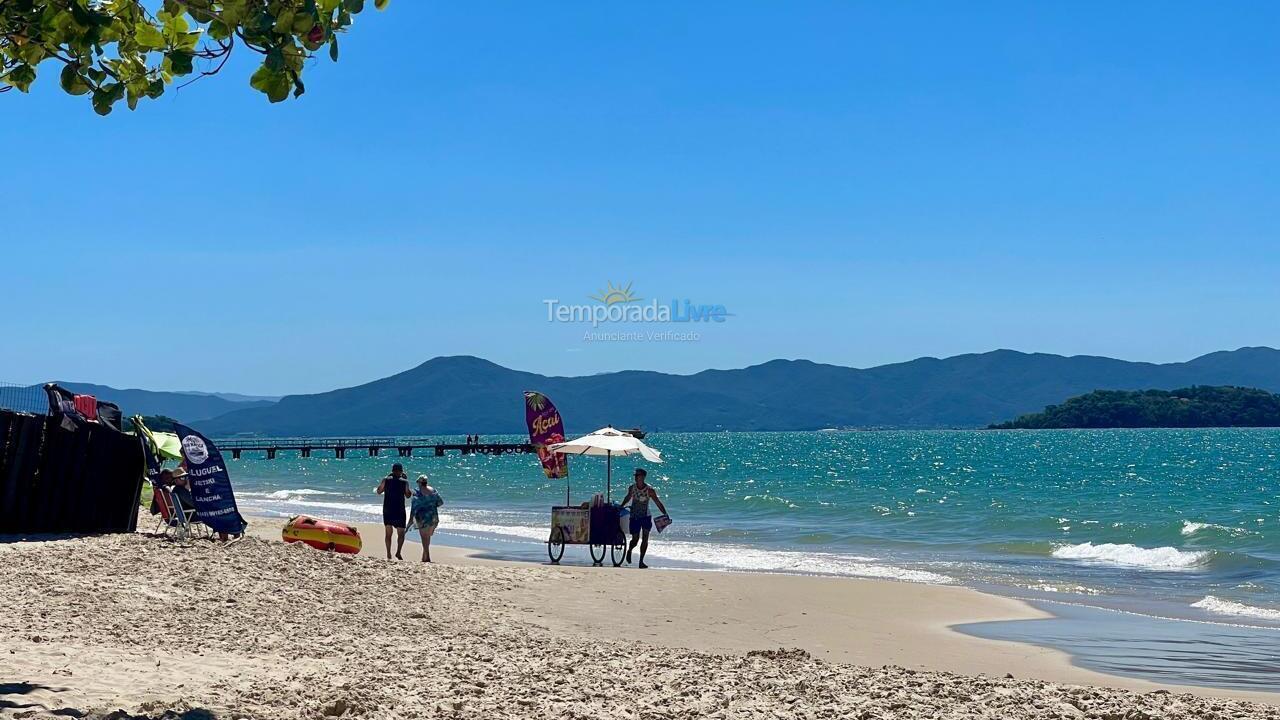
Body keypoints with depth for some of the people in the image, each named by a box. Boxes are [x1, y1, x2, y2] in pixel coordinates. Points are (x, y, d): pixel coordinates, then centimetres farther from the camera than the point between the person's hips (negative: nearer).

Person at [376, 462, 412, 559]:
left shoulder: (386, 480, -1)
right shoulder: (404, 482, -5)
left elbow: (379, 491, 12)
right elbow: (408, 495, 5)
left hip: (387, 510, 2)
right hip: (399, 511, -2)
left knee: (388, 532, 12)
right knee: (401, 534, 6)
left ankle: (389, 554, 7)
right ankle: (398, 552, -11)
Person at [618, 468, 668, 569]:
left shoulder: (649, 490, -12)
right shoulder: (632, 488, -3)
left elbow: (658, 503, -10)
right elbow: (627, 498, 17)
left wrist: (665, 515, -17)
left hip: (646, 517, -1)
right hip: (634, 517, 1)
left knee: (645, 539, -9)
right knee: (635, 539, 3)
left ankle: (641, 561, -3)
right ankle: (629, 550, 36)